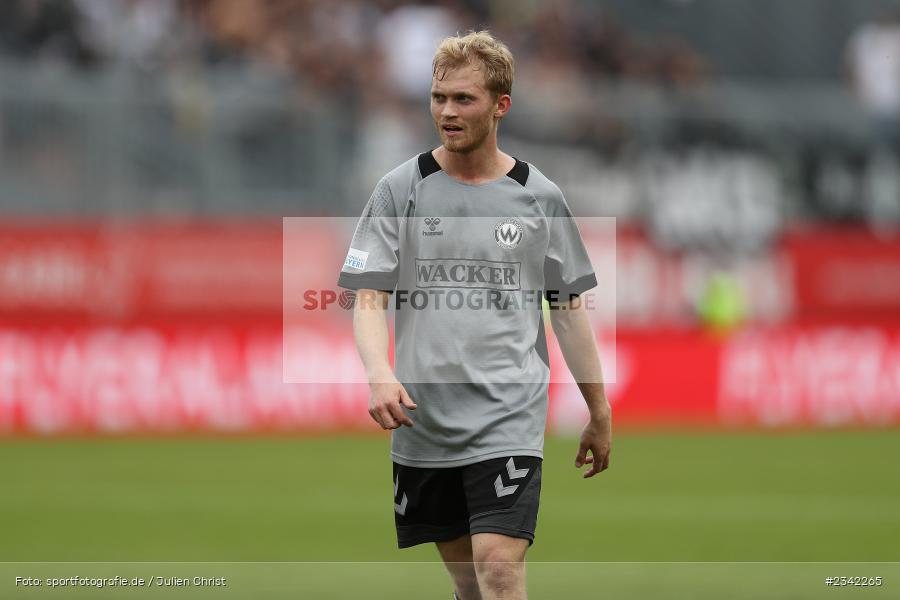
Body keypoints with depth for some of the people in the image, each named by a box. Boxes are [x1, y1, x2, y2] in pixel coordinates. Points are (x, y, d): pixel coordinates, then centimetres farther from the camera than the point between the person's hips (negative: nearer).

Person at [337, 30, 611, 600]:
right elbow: (370, 298, -2)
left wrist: (600, 414, 13)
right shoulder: (401, 189, 2)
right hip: (423, 418, 2)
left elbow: (570, 308, 11)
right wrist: (380, 375, -22)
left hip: (509, 417, -2)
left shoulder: (539, 196, 4)